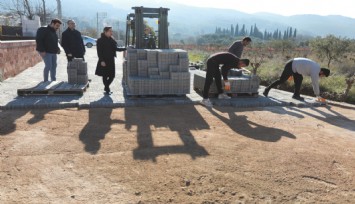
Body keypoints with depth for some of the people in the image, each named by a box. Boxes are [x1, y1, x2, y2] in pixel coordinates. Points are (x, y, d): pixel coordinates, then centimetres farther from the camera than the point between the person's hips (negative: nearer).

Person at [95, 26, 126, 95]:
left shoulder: (112, 40, 10)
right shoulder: (100, 40, -6)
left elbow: (115, 48, 13)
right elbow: (99, 52, -10)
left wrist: (125, 48, 4)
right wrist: (102, 60, -17)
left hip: (111, 61, 5)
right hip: (104, 61, -5)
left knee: (112, 75, 4)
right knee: (105, 76, 2)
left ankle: (106, 87, 26)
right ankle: (107, 89, 17)